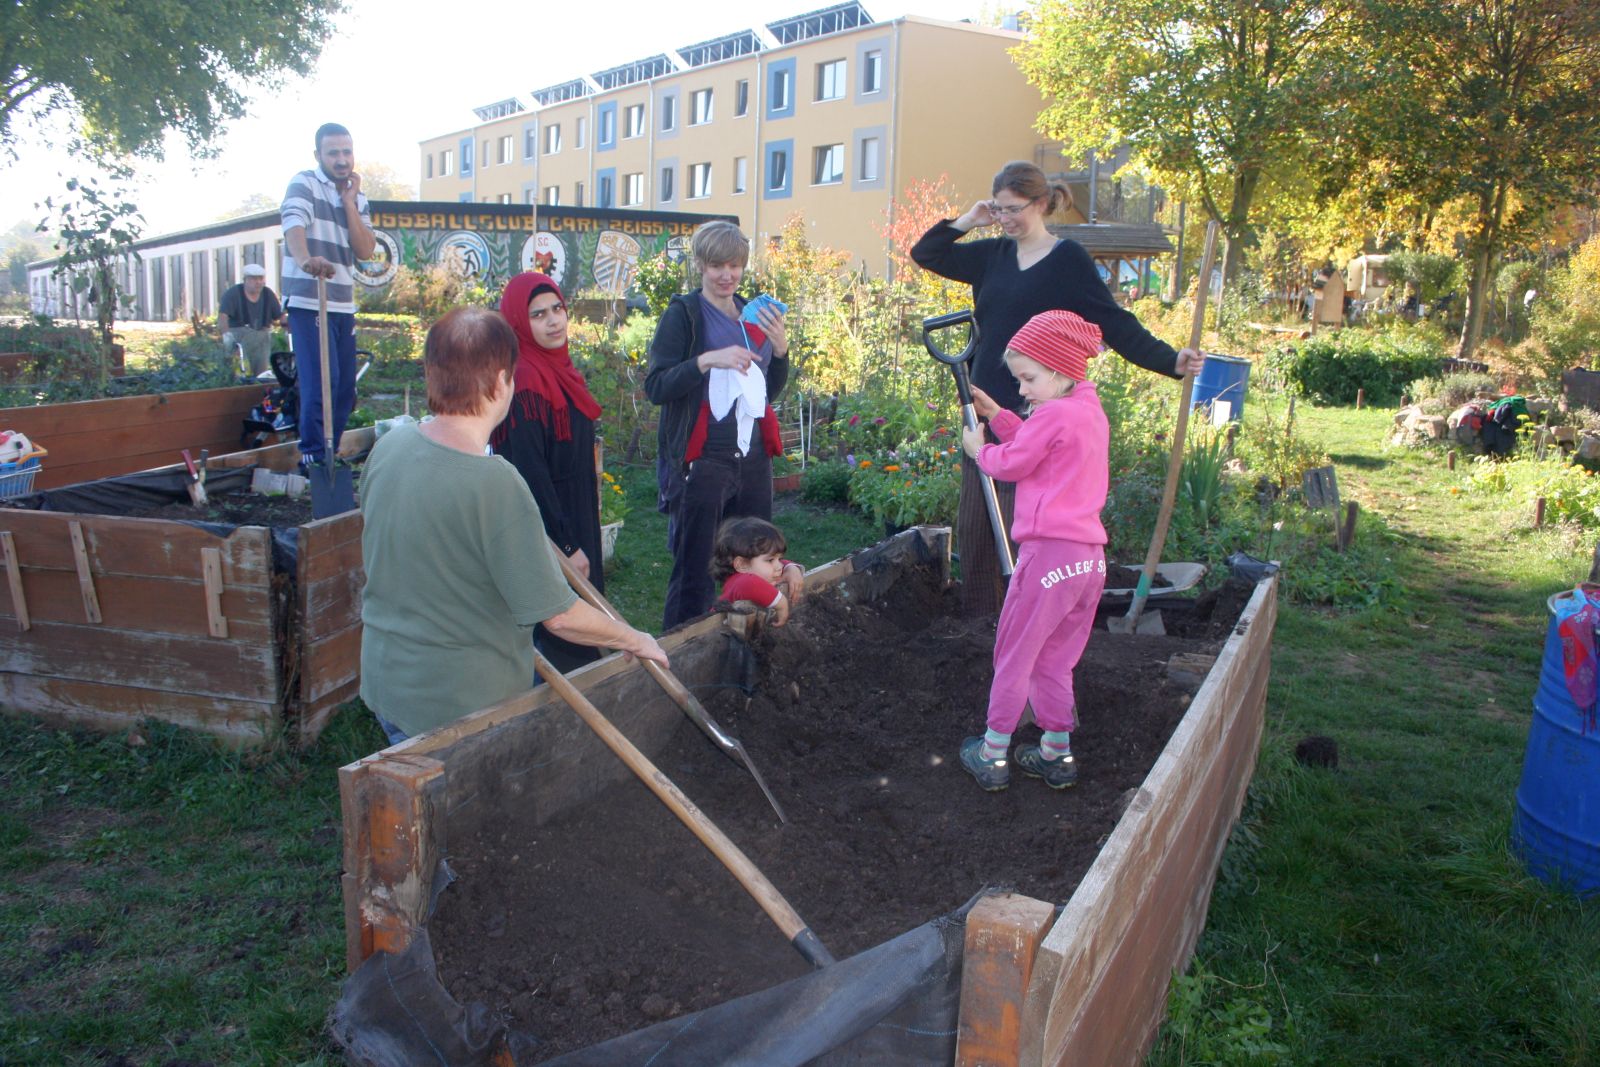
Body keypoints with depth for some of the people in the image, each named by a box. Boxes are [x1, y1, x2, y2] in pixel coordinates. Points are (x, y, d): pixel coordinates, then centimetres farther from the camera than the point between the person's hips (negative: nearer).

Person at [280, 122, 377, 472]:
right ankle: (314, 456, -6)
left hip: (343, 305, 7)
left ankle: (330, 451, 22)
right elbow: (293, 226, -22)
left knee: (346, 387, 9)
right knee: (321, 380, -15)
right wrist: (306, 259, -43)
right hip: (308, 301, -7)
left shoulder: (358, 197, 16)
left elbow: (365, 250, 4)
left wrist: (349, 201, -3)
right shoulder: (304, 184, -3)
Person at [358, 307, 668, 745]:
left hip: (385, 684, 7)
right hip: (465, 703, -6)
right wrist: (635, 640, -4)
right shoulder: (496, 485, -27)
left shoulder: (388, 447, -5)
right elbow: (558, 616, -22)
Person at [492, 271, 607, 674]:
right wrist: (566, 547, -21)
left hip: (576, 517, 9)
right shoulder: (524, 382, -22)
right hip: (548, 529, -9)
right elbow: (531, 474, -24)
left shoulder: (559, 367, 8)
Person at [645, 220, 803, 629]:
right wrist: (707, 360, -26)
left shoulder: (754, 315, 15)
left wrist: (780, 349, 2)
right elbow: (656, 387, -12)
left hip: (752, 458, 6)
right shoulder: (683, 314, -3)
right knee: (695, 573, -3)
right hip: (702, 460, -6)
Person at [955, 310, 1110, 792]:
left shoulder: (1054, 414, -13)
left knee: (1014, 657, 5)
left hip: (1049, 552, -9)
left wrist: (978, 449, 15)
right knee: (1053, 661, 19)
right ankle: (1057, 755, 27)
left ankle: (993, 755, 15)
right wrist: (996, 415, 18)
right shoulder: (1091, 412, 15)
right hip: (1089, 557, 9)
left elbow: (1011, 463, -3)